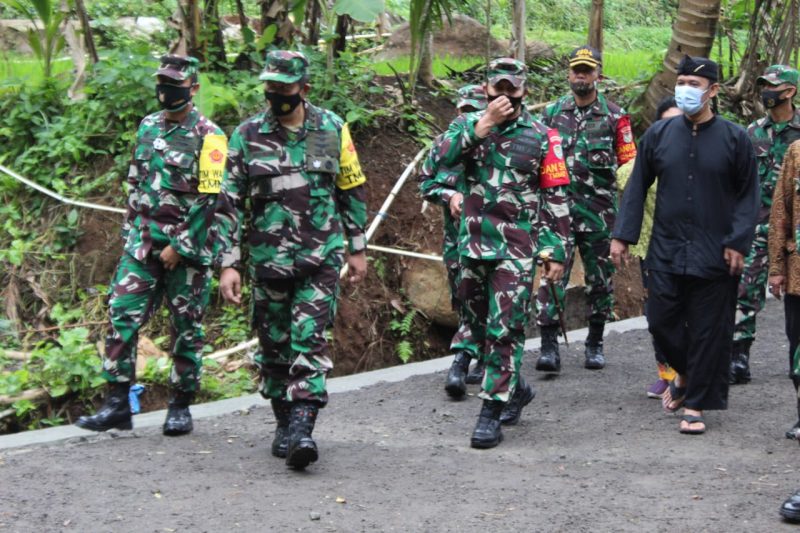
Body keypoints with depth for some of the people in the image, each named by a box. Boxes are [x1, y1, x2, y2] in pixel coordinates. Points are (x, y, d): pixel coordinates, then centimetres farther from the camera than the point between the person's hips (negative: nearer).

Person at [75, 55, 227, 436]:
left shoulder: (208, 137, -7)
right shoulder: (148, 127, 12)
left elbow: (208, 200, -12)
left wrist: (179, 247, -14)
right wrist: (130, 231, 15)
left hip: (187, 248, -5)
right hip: (143, 243, 5)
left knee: (186, 327, 3)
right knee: (122, 316, -3)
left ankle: (181, 407, 13)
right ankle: (117, 404, 1)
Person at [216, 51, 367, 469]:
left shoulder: (333, 130, 1)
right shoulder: (247, 135, -1)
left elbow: (352, 191, 11)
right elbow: (229, 203, 0)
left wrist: (357, 248, 12)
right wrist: (228, 263, -6)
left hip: (320, 260, -1)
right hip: (268, 260, 1)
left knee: (309, 341, -11)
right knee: (274, 345, 9)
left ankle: (302, 428, -16)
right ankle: (284, 424, 24)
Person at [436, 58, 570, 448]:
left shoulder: (541, 137, 1)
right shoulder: (467, 125, 7)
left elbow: (556, 199, 2)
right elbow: (443, 156, -15)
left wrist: (555, 251, -3)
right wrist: (483, 125, -20)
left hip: (516, 250, -3)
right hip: (472, 245, 4)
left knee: (505, 331, -9)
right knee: (479, 326, 13)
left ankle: (492, 413, -6)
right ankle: (516, 389, 32)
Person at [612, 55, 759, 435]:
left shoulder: (735, 138, -2)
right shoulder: (659, 134, 4)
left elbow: (748, 195, 1)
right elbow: (637, 186, 9)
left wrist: (738, 243, -8)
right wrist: (622, 235, 4)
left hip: (714, 257, -2)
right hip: (666, 250, 2)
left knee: (708, 330, 2)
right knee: (661, 322, 4)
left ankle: (695, 403, 13)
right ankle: (685, 374, 33)